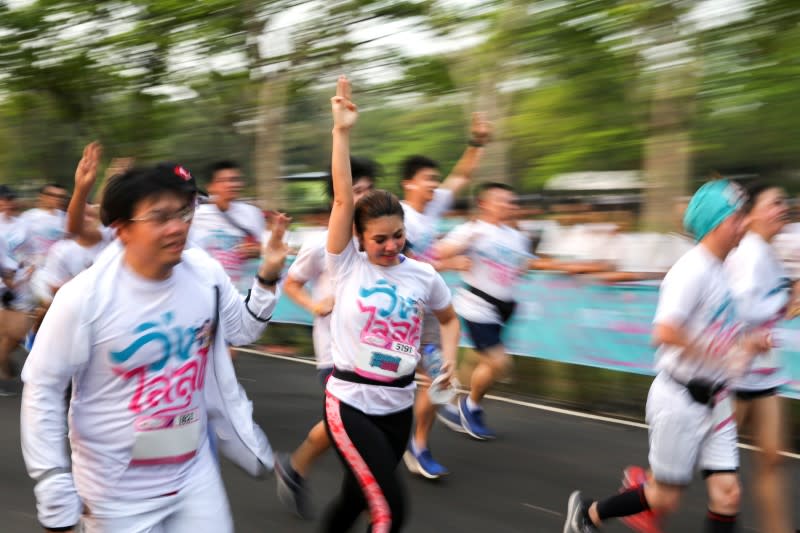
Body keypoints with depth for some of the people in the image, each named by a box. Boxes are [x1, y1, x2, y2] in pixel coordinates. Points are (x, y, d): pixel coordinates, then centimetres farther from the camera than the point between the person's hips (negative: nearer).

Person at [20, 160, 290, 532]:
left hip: (195, 473, 4)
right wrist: (56, 501, -10)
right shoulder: (85, 297, -21)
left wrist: (267, 277, -6)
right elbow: (42, 391, -11)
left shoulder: (205, 273, -8)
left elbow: (241, 329, 11)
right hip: (117, 494, -3)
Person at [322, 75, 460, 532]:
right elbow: (343, 199, -19)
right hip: (350, 402, -4)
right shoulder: (347, 265, -8)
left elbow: (450, 319, 19)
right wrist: (342, 132, -25)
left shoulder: (423, 276, 1)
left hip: (398, 405, 4)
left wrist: (450, 356, 1)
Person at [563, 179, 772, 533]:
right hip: (680, 397, -8)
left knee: (727, 494, 3)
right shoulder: (692, 270, -19)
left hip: (713, 398, 8)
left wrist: (749, 341, 6)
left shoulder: (718, 271, 9)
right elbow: (666, 332, -32)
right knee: (667, 498, 5)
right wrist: (724, 354, -27)